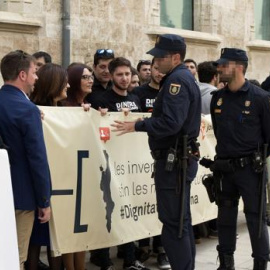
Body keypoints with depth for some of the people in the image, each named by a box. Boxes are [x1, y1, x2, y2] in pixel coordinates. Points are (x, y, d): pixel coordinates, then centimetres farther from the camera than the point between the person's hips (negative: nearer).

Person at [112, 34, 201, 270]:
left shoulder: (177, 79, -15)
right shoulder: (185, 78, 17)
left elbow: (170, 123, -26)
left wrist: (138, 125, -17)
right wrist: (146, 122, 10)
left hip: (173, 160, -11)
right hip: (180, 158, 11)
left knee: (172, 223, -7)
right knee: (182, 220, 15)